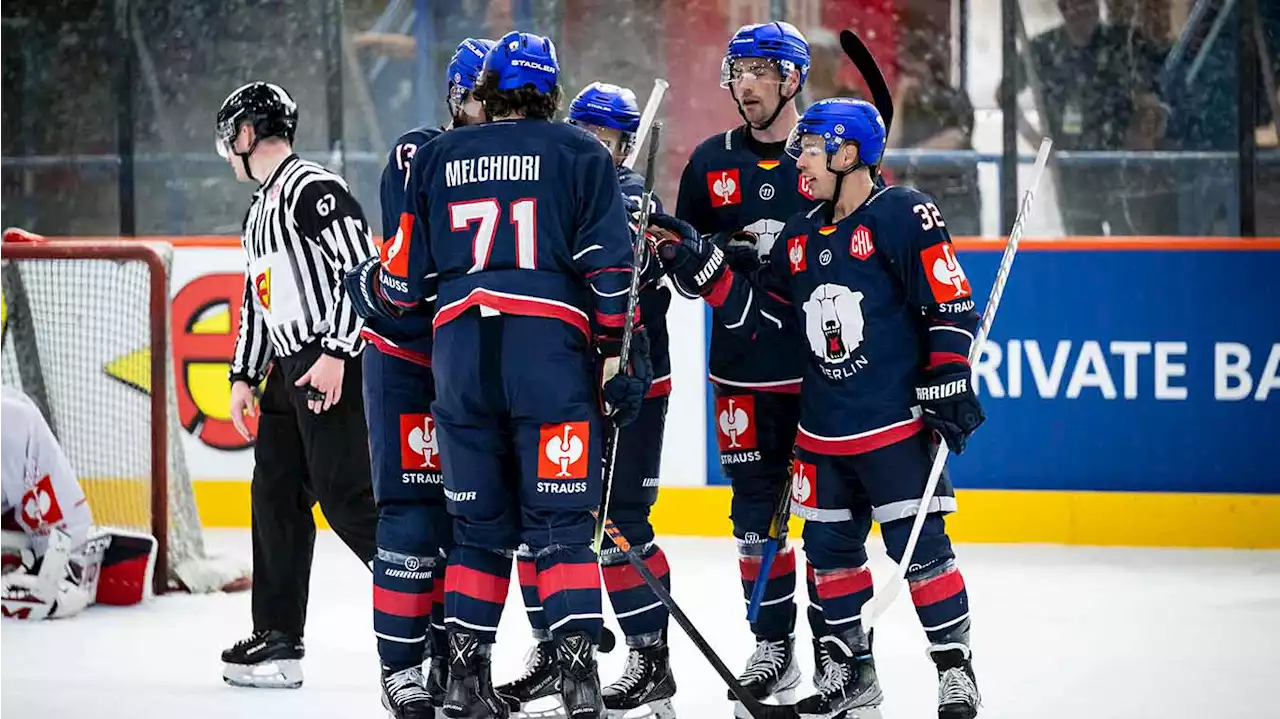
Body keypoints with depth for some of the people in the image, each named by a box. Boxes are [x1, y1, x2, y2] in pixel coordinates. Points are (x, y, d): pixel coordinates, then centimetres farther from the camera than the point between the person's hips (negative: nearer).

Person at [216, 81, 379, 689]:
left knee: (345, 494, -14)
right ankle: (277, 638, 10)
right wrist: (244, 376, 19)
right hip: (290, 366, 10)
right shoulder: (260, 213, 20)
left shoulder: (313, 190, -12)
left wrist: (336, 354, -23)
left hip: (334, 364, -10)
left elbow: (361, 269, -19)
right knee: (276, 491, 7)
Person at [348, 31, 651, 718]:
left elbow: (406, 273, 15)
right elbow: (608, 264, -2)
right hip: (551, 352, -2)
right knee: (561, 521, -1)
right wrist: (618, 354, 2)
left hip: (460, 351, 2)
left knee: (479, 524, 12)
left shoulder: (438, 157, 13)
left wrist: (373, 286, 36)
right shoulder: (580, 154, 7)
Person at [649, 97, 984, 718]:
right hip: (824, 431, 8)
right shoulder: (801, 237, 13)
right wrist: (693, 259, 7)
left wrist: (948, 388, -16)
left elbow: (952, 308, -12)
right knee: (829, 546, 11)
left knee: (919, 547, -9)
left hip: (896, 425, -8)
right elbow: (753, 311, 17)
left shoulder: (902, 215, -10)